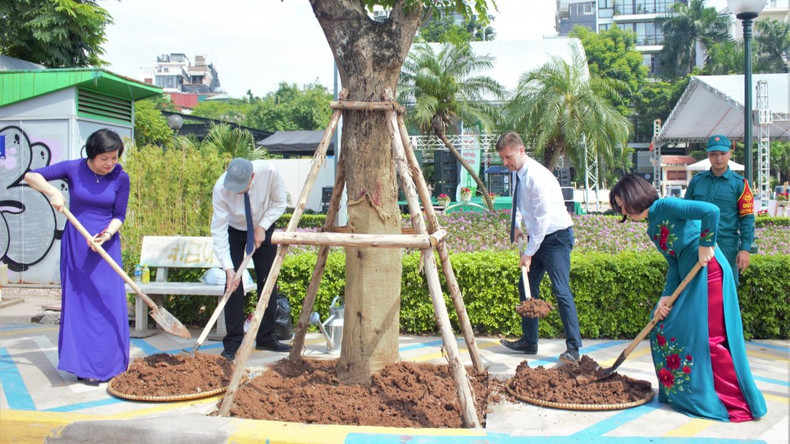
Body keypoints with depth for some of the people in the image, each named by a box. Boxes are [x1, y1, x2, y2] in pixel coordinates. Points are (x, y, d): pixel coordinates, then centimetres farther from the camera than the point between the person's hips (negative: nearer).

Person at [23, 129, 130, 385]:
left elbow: (119, 215, 0)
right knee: (79, 301, 1)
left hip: (107, 244, 1)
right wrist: (52, 191, -21)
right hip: (75, 243, -1)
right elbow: (31, 176, -3)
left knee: (109, 302, 0)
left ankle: (107, 364, 11)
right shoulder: (73, 169, -7)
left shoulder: (121, 178, -4)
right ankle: (84, 367, 6)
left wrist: (107, 234, -19)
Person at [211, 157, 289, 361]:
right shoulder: (221, 188, -33)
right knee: (233, 283, -10)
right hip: (234, 231, -1)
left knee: (268, 282, 1)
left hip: (263, 228, 2)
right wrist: (228, 268, -35)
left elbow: (279, 203, -11)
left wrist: (262, 227, -22)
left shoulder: (269, 172, -31)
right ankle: (233, 342, -4)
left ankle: (266, 337, 11)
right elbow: (218, 231, -29)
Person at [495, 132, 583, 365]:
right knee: (526, 286, 9)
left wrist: (529, 253, -18)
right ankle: (529, 341, 18)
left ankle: (574, 348, -11)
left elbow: (543, 218, -22)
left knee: (561, 291, -14)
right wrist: (516, 224, 7)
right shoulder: (519, 174, 3)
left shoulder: (536, 176, -23)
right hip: (538, 236, 9)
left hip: (556, 236, -9)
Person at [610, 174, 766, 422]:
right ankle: (684, 390, 23)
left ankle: (736, 403, 3)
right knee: (665, 325, 11)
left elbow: (711, 210, -23)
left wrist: (705, 244, -15)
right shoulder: (652, 229, 16)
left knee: (708, 336, -7)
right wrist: (666, 296, 0)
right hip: (689, 277, 10)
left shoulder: (665, 206, -10)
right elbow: (673, 264, 10)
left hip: (707, 271, -10)